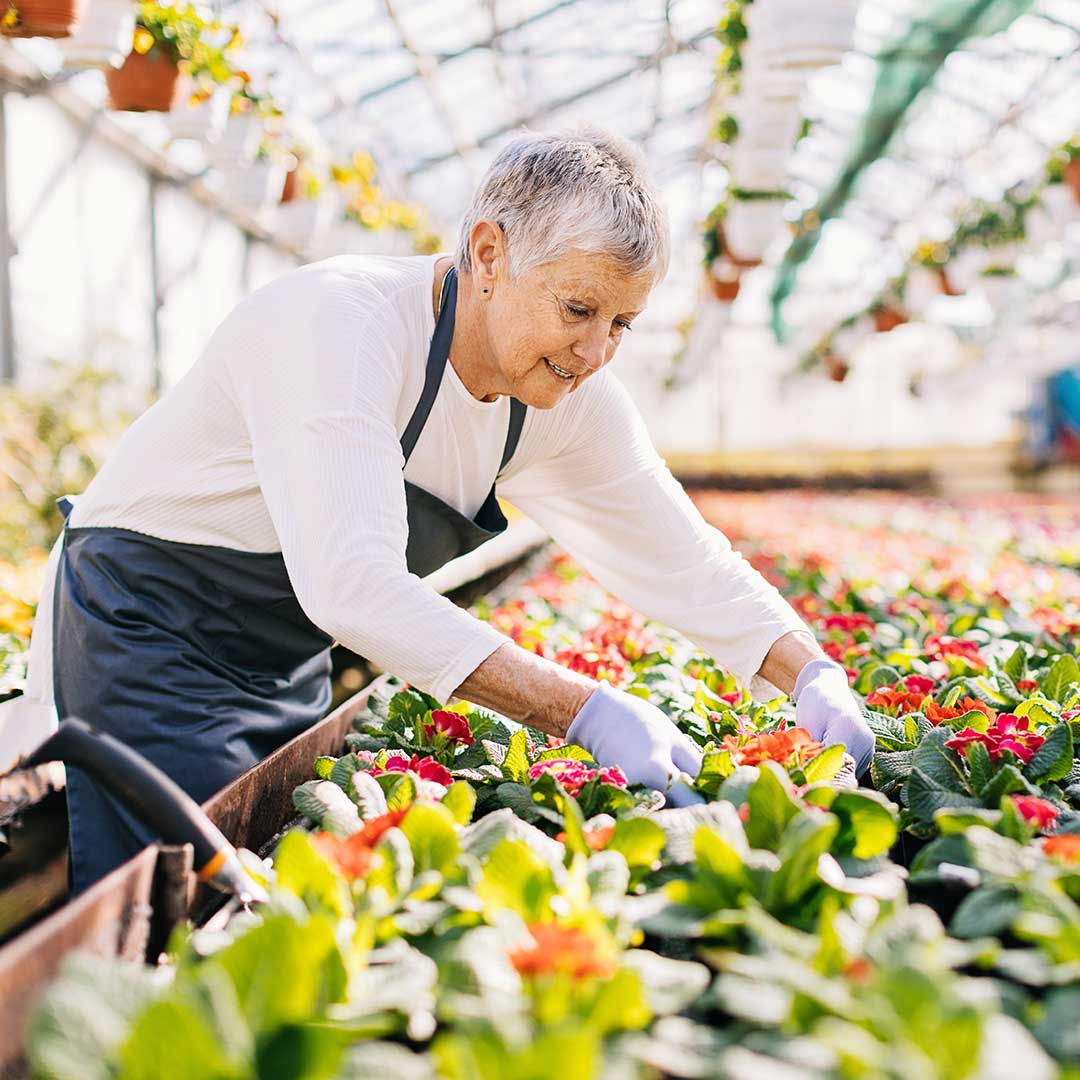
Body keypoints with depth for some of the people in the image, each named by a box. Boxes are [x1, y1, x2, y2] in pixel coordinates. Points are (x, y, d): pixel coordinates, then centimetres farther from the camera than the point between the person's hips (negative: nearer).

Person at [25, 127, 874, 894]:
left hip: (289, 670, 7)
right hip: (144, 638, -7)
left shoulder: (574, 399, -7)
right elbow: (351, 581, -40)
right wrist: (587, 713, -44)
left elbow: (685, 559, 1)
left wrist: (813, 673, -15)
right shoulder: (341, 321, -29)